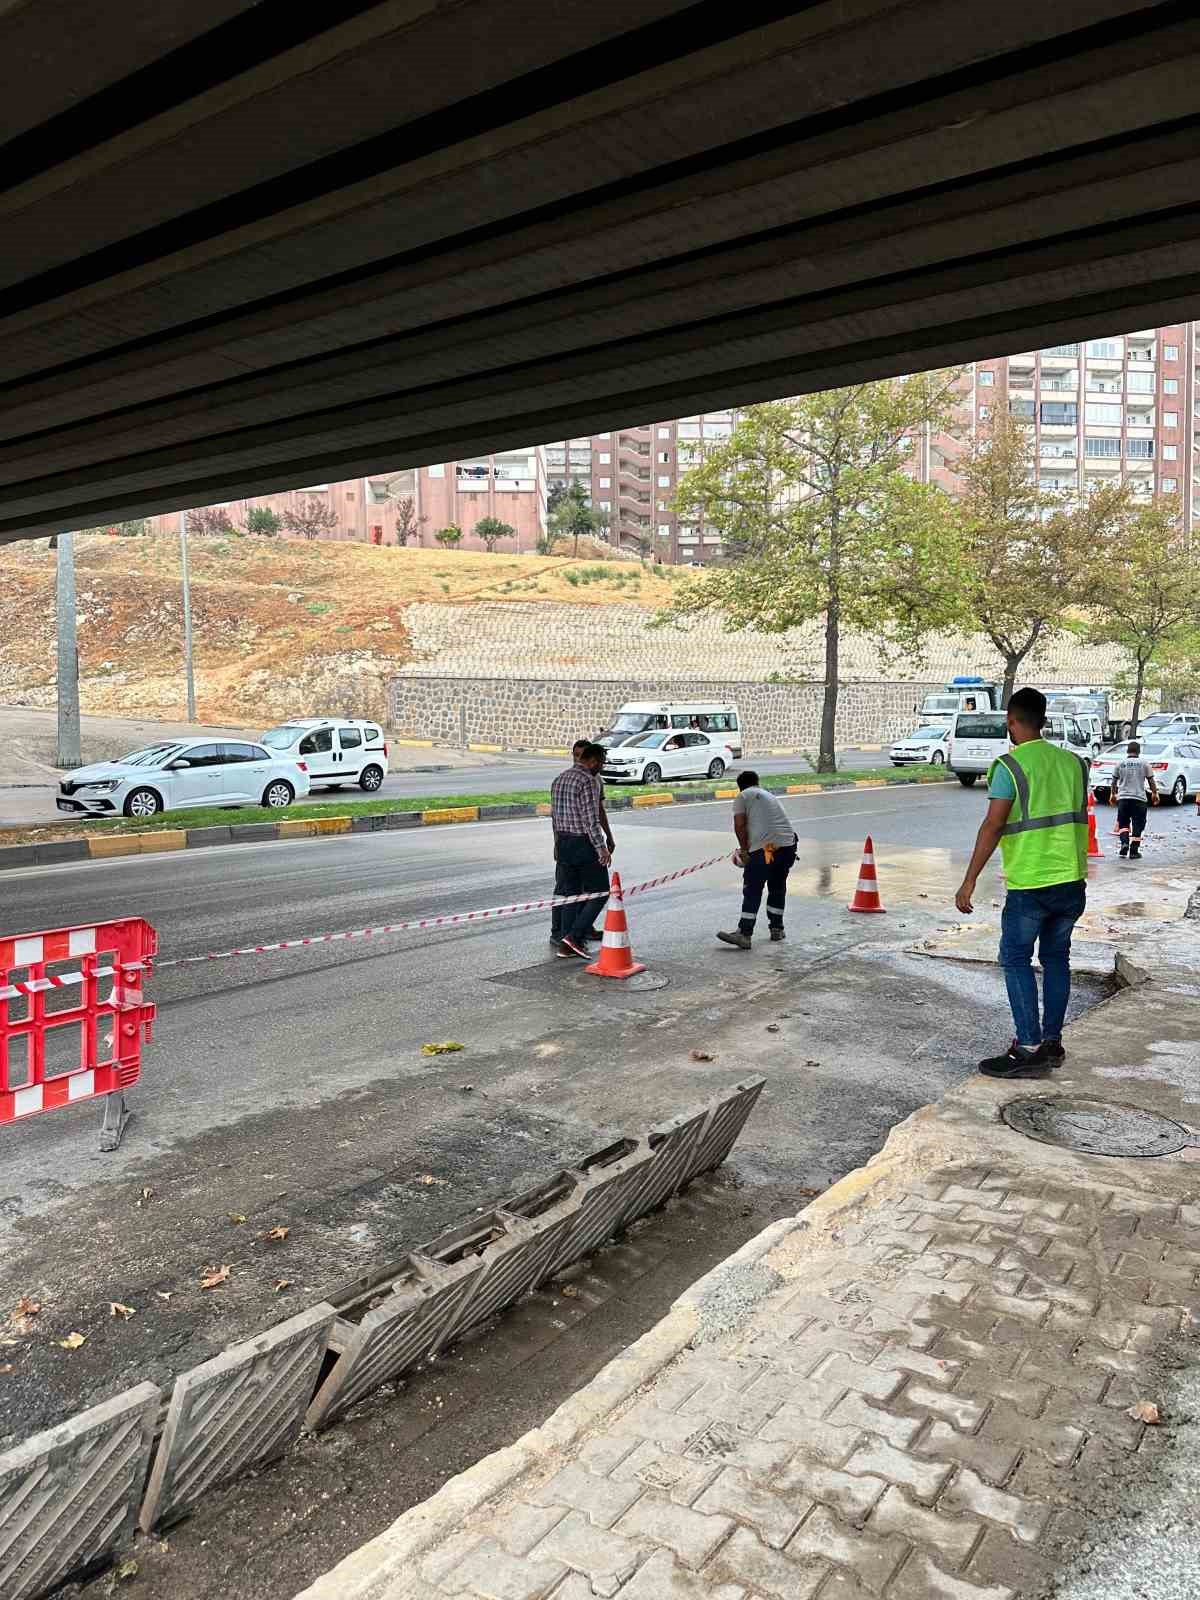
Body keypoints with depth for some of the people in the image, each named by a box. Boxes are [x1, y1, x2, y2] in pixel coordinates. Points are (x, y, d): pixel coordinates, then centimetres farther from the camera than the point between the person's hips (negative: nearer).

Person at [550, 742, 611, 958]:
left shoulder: (559, 779, 13)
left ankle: (566, 945, 12)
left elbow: (554, 816, 16)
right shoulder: (588, 780, -14)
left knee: (571, 894, 12)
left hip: (564, 843, 8)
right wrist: (602, 847, -18)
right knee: (599, 893, 2)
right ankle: (575, 936, -7)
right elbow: (591, 819, -19)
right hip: (585, 843, -8)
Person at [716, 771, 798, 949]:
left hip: (765, 848, -7)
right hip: (788, 844, 7)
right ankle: (777, 929, 27)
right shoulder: (768, 795, 29)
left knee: (752, 891, -3)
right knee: (778, 887, 20)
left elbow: (739, 825, -2)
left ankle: (744, 934, -5)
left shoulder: (743, 796, 8)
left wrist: (744, 850, 8)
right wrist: (749, 849, 36)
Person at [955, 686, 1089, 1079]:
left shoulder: (1009, 766, -12)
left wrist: (969, 881, -15)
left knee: (1016, 960, 2)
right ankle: (1052, 1042, 23)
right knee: (1056, 958, 16)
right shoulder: (1072, 762, 8)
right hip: (1072, 880, 7)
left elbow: (993, 825, -18)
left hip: (1029, 884, -6)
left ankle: (1029, 1050, -1)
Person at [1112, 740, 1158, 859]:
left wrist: (1113, 794, 23)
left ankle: (1124, 842, -8)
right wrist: (1155, 793, 18)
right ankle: (1134, 851, 3)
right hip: (1139, 798, -1)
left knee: (1123, 823, 14)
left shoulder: (1120, 764, 3)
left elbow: (1114, 781, 8)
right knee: (1137, 825, 4)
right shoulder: (1144, 764, -1)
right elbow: (1151, 781, 3)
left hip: (1123, 797, 1)